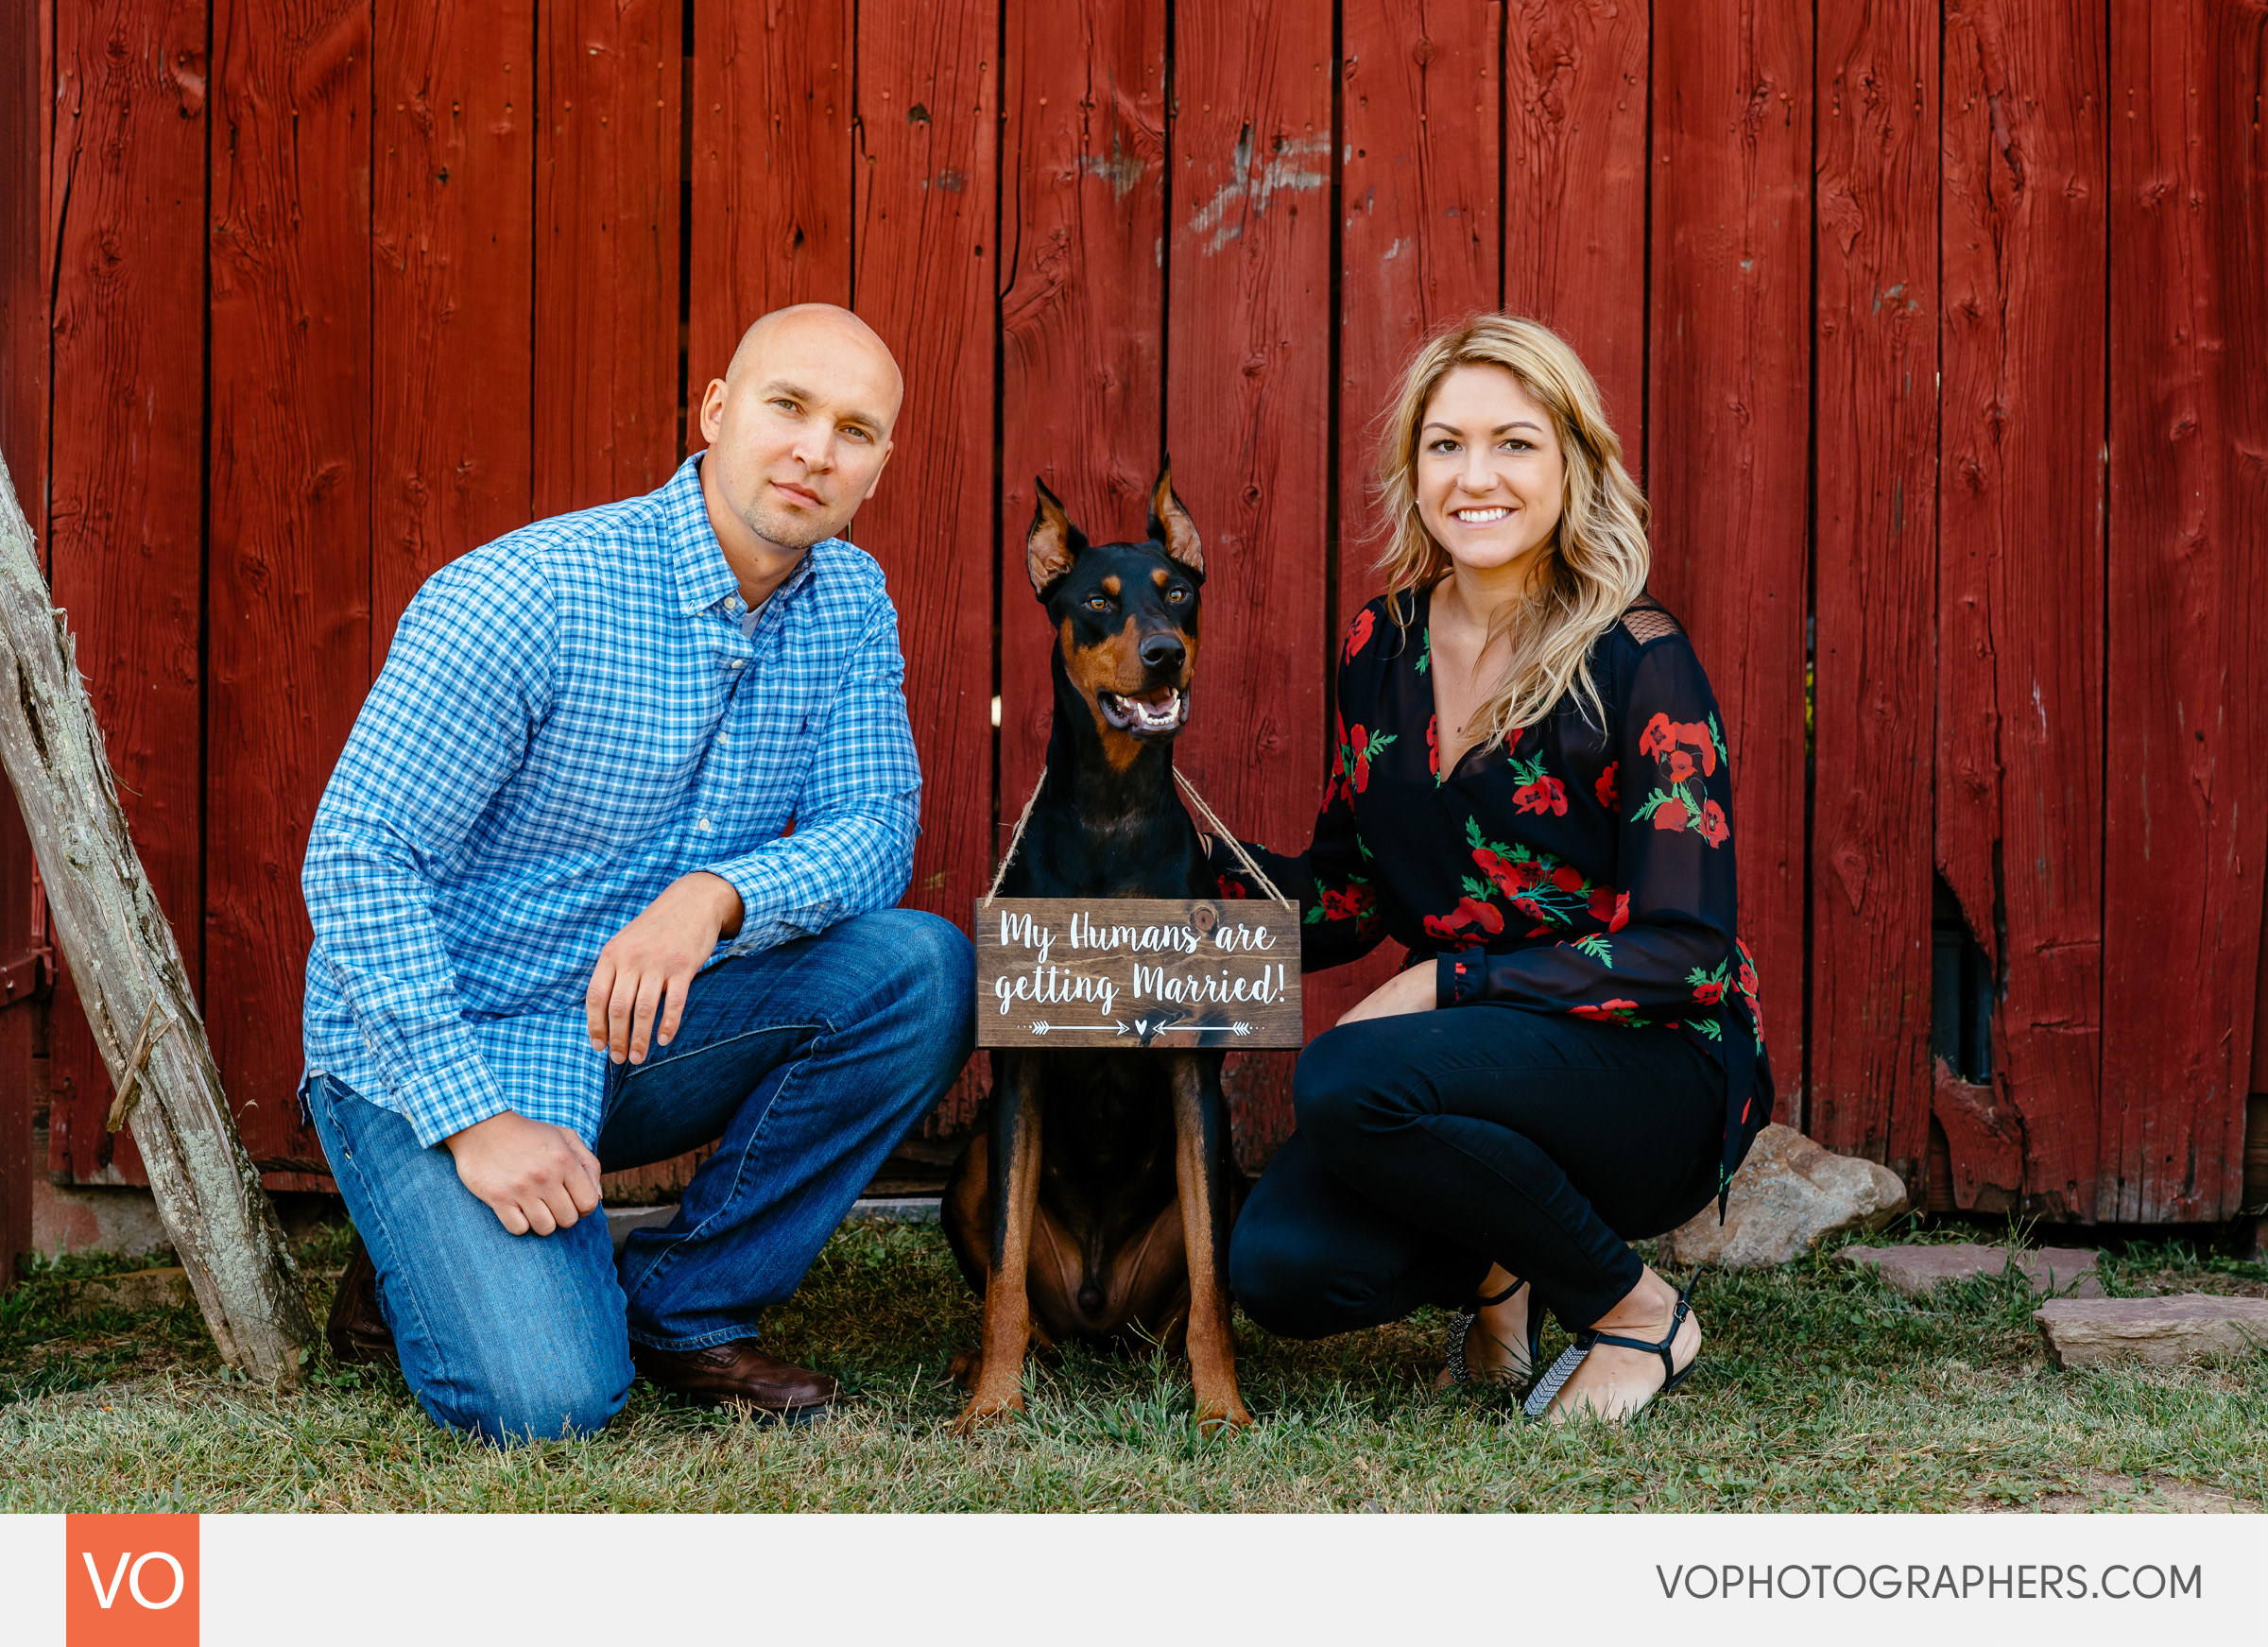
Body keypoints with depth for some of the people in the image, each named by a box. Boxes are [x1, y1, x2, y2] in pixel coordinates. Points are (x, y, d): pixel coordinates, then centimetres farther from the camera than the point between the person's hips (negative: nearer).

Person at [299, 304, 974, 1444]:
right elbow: (357, 859, -20)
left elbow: (875, 830, -8)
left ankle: (685, 1304, -2)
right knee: (548, 1400, -24)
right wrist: (475, 1117, -26)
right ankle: (413, 1276, 12)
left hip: (642, 1023, 6)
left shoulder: (849, 605, -1)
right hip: (435, 1050, -6)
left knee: (922, 970, -17)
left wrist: (717, 897, -30)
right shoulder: (525, 594, -21)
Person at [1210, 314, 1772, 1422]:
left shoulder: (1636, 662, -12)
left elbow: (1685, 952, -16)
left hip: (1655, 1076, -5)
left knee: (1349, 1081, -32)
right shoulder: (1383, 646, 5)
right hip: (1476, 1054, 5)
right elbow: (1347, 897, 13)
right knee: (1281, 1269, -22)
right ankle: (1495, 1270, 12)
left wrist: (1446, 983, -21)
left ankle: (1634, 1310, -8)